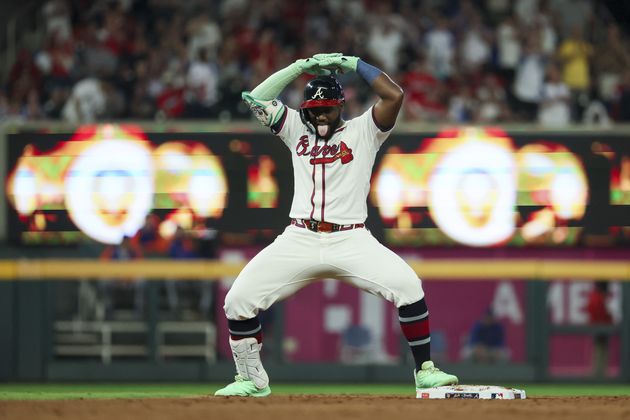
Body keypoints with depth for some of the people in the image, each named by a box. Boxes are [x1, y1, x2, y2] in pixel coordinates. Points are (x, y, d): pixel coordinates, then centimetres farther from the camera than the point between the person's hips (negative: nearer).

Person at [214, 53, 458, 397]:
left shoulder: (363, 131, 7)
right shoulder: (298, 130, 16)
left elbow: (394, 95, -7)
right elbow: (256, 99, 7)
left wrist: (351, 63, 0)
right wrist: (302, 66, 4)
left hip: (351, 241, -2)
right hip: (299, 240, 2)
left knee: (407, 285, -24)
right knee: (238, 299, -10)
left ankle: (425, 371, -11)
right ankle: (251, 380, 8)